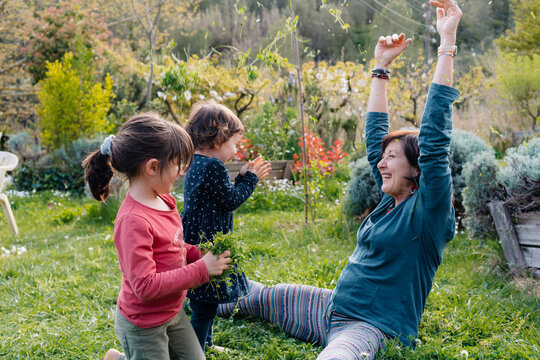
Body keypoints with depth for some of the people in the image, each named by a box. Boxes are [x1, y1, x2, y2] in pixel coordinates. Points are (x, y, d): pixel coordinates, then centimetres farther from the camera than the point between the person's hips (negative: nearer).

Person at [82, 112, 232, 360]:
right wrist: (201, 270, -26)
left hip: (173, 311, 8)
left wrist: (197, 254, -5)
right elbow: (145, 285, -30)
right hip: (143, 326, -8)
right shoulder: (133, 220, -30)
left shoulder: (165, 201, -3)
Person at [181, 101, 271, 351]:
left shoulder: (197, 163, 11)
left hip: (199, 242, 11)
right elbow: (231, 200, -15)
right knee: (204, 307, -3)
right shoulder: (213, 166, -21)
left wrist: (242, 177, 13)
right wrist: (250, 179, -2)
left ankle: (205, 344, 40)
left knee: (207, 303, 25)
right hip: (205, 244, -11)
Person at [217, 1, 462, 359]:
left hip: (370, 329, -8)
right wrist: (381, 67, 13)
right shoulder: (392, 200, 8)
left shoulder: (428, 209, -15)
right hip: (334, 308, 8)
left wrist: (447, 43, -28)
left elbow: (435, 139, -26)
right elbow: (374, 137, 12)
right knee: (260, 296, 20)